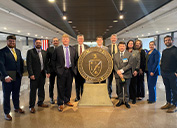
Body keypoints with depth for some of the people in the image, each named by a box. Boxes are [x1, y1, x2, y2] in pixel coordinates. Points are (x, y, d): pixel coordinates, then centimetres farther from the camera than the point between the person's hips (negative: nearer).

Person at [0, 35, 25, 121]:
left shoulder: (18, 51, 12)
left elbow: (21, 62, 14)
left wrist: (21, 73, 7)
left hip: (17, 77, 5)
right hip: (7, 77, -5)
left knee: (16, 93, 18)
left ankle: (17, 108, 36)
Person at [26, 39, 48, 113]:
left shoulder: (44, 52, 12)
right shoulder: (30, 52, -4)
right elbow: (29, 64, -10)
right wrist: (31, 74, -16)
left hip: (42, 74, 5)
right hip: (34, 74, -5)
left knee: (41, 89, 14)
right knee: (33, 90, 1)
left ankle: (40, 103, 30)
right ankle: (31, 106, 13)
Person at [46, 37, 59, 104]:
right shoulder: (49, 49, 0)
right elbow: (47, 61, -2)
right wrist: (48, 71, -9)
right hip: (52, 70, 0)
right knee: (51, 85, 12)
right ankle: (51, 98, 30)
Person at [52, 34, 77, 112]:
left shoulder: (73, 49, 9)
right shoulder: (57, 49, -1)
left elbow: (75, 60, 15)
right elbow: (53, 60, 4)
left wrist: (74, 68, 6)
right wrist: (56, 69, -1)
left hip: (70, 71, 4)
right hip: (61, 71, -3)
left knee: (69, 87, 13)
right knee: (61, 88, 2)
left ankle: (67, 101, 31)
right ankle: (60, 104, 14)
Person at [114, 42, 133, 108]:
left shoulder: (129, 54, 0)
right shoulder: (116, 55, 11)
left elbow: (130, 64, -8)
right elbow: (115, 65, 5)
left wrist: (122, 70, -15)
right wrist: (118, 71, -12)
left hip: (126, 75, -2)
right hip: (118, 75, 3)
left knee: (126, 89, 5)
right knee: (119, 89, 10)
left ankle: (126, 101, 17)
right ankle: (120, 100, 23)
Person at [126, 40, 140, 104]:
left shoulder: (136, 52, 7)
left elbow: (138, 61, 2)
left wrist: (136, 70, -8)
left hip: (133, 72, -1)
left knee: (134, 85, 3)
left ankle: (134, 98, 14)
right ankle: (128, 97, 15)